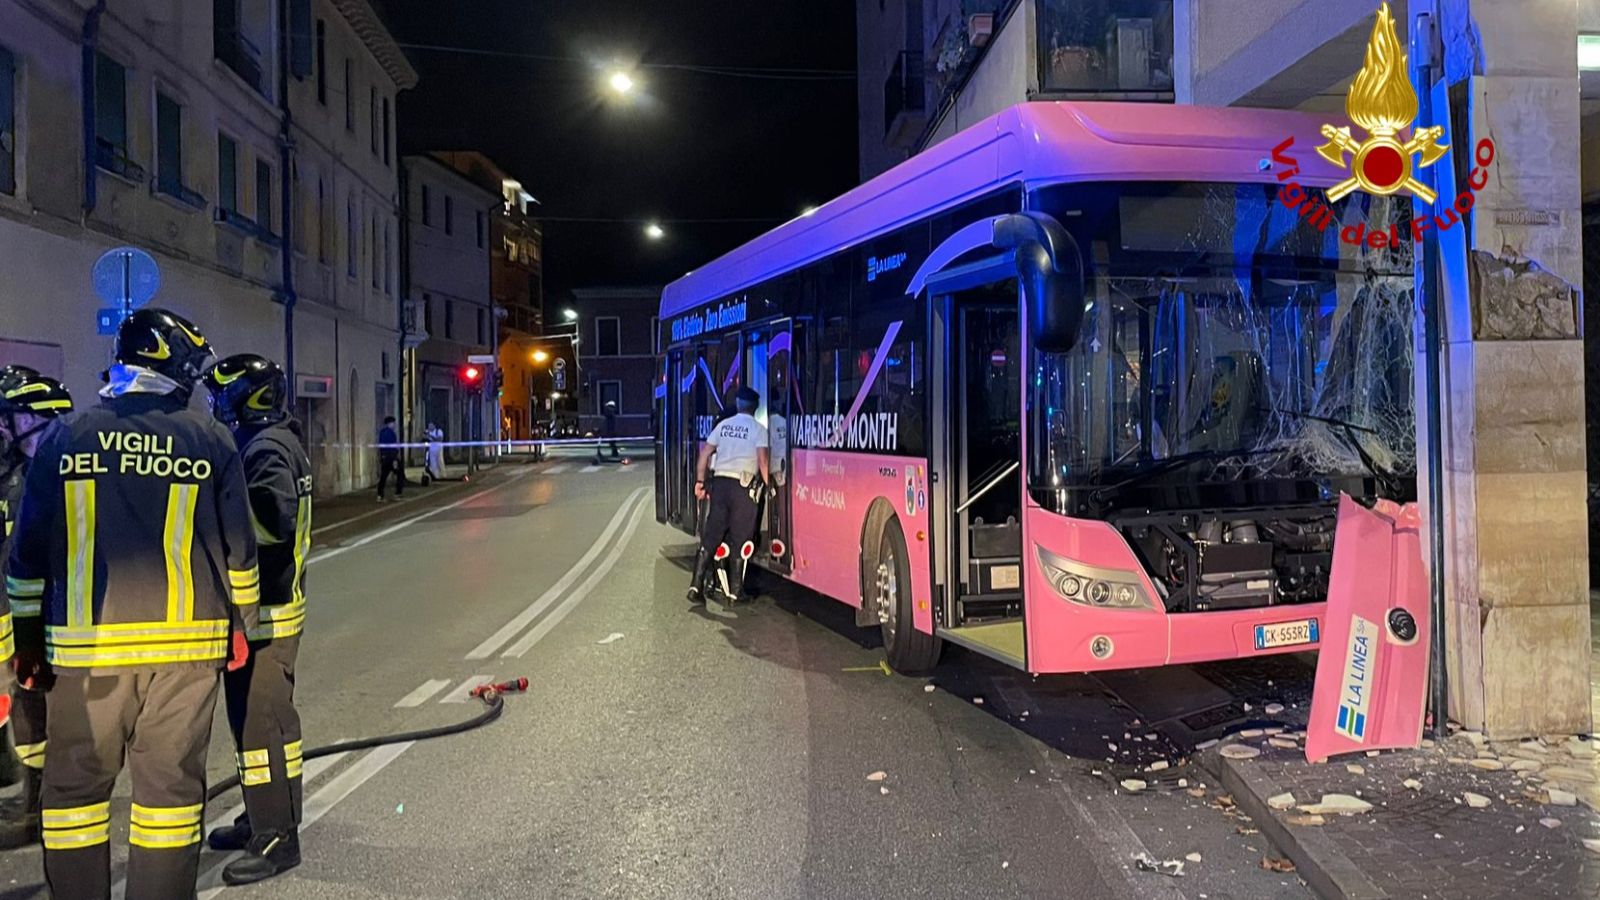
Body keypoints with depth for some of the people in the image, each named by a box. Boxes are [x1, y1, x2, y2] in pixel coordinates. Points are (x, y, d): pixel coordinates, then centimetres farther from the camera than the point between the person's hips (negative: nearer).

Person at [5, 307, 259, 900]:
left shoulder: (64, 437, 3)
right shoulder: (209, 439, 0)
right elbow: (238, 547, 3)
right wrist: (240, 623, 14)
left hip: (86, 646, 1)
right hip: (186, 642, -1)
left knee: (75, 785, 13)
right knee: (170, 785, 7)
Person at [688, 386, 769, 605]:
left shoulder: (723, 425, 12)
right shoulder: (758, 429, -1)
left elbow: (704, 454, 10)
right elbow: (762, 461, -10)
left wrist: (700, 482, 16)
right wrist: (767, 485, 0)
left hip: (720, 482, 4)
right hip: (743, 486, -4)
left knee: (710, 536, 6)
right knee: (740, 540, 4)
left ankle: (697, 585, 0)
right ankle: (734, 591, 6)